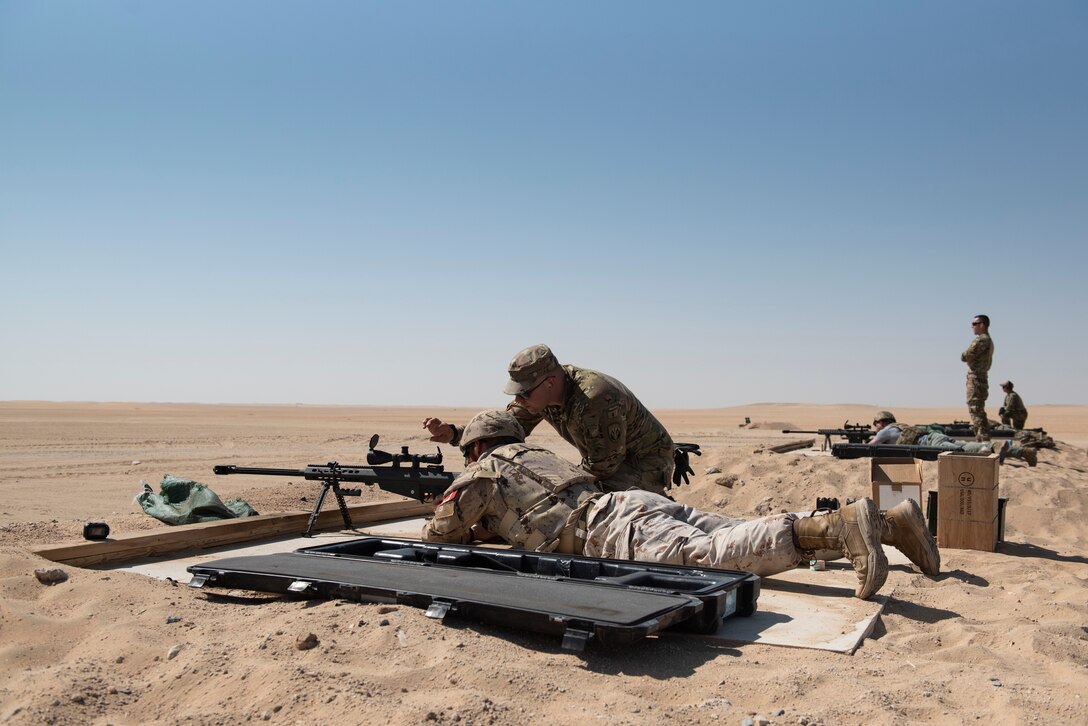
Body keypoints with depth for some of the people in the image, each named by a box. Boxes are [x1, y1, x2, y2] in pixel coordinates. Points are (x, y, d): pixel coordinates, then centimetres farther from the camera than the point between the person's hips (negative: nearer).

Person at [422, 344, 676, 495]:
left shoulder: (597, 400, -35)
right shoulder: (539, 390, -10)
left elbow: (603, 466, -27)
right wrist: (453, 433, -16)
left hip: (648, 460, -8)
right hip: (606, 460, 8)